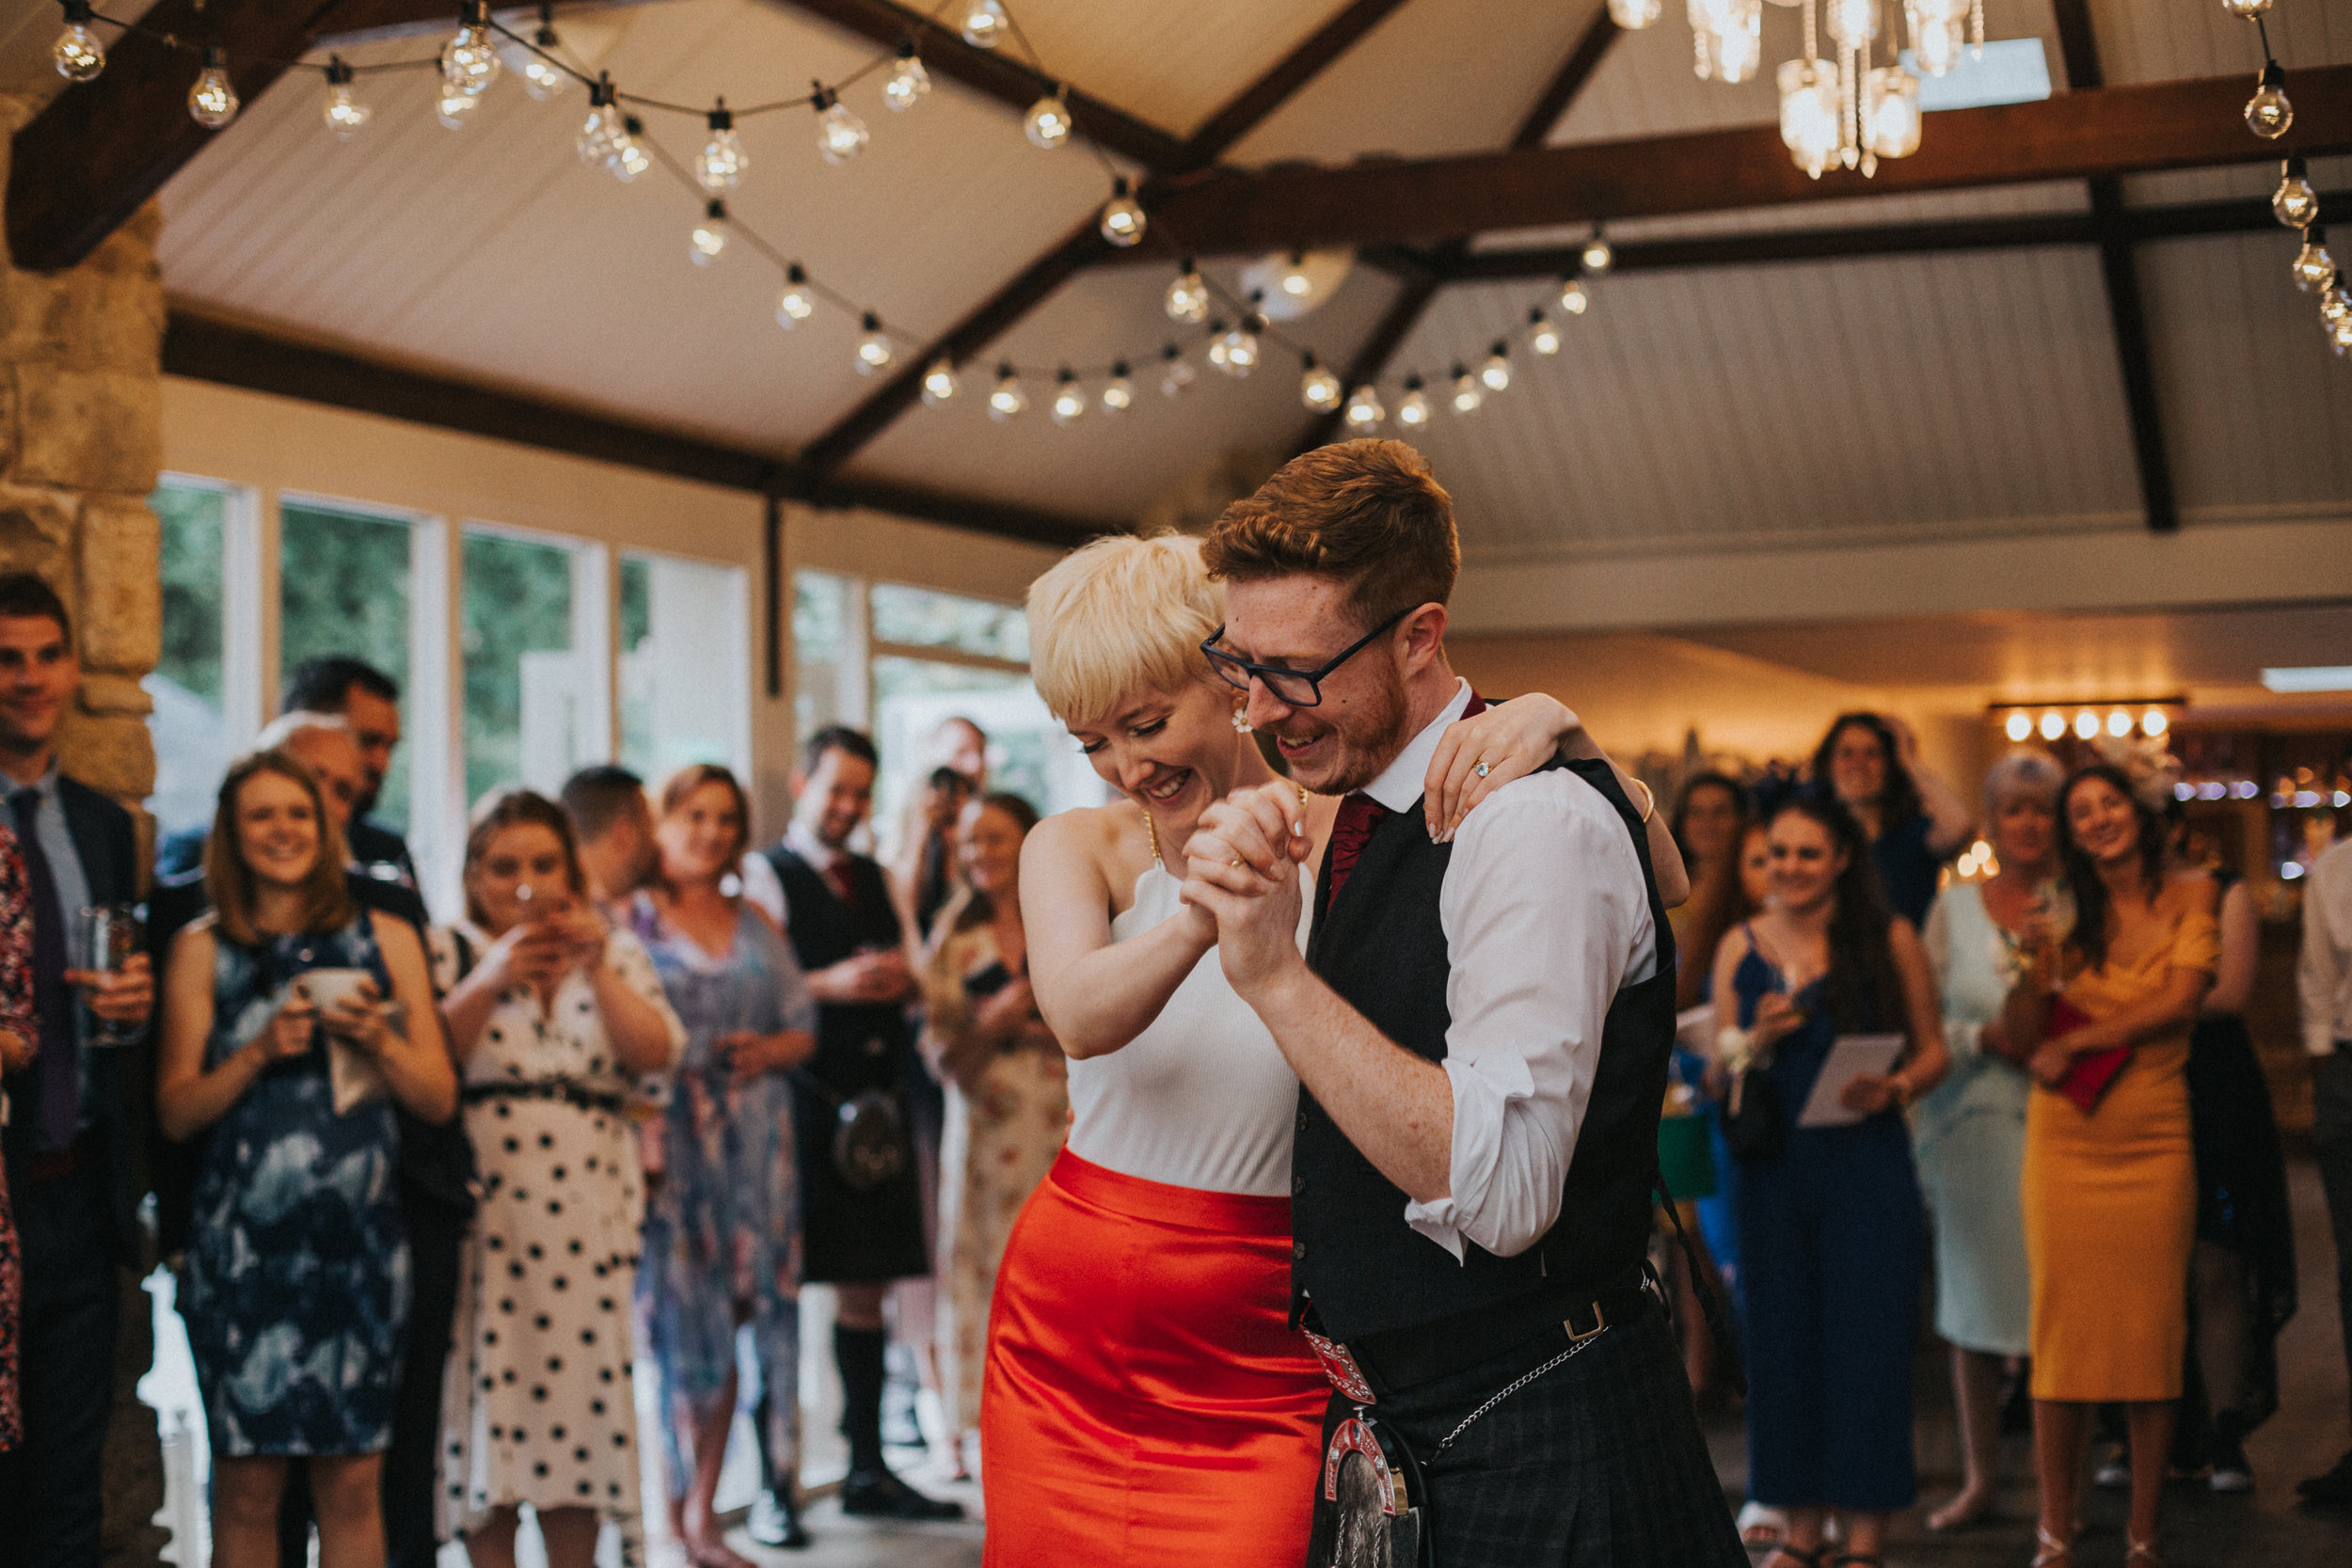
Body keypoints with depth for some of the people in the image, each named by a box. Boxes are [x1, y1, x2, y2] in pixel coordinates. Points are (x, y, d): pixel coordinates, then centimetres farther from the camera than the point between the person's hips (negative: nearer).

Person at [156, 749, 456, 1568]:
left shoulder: (387, 940, 9)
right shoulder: (203, 949, 5)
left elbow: (440, 1097, 9)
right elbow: (176, 1110, 1)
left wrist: (377, 1038, -8)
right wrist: (260, 1052, -12)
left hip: (362, 1240, 1)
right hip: (246, 1244, -1)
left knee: (354, 1482, 3)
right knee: (247, 1483, 0)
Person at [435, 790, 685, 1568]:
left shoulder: (618, 953, 14)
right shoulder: (447, 952, 6)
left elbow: (655, 1052, -2)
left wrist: (597, 969, -12)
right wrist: (490, 982, -16)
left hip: (585, 1219, 2)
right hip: (481, 1212, -2)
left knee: (582, 1386, 1)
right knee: (484, 1387, -3)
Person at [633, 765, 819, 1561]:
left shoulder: (756, 924, 16)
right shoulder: (631, 920, 2)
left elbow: (803, 1030, 16)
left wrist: (767, 1051, -5)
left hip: (753, 1142, 4)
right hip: (669, 1136, -4)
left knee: (735, 1314, 3)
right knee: (682, 1313, -6)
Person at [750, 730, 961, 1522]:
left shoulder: (873, 879, 19)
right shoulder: (765, 876, -2)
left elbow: (906, 986, 24)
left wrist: (902, 979, 2)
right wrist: (830, 985, -20)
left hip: (875, 1101, 6)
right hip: (801, 1105, -6)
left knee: (866, 1286, 10)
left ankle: (868, 1470, 17)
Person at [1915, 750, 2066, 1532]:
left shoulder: (2078, 908, 5)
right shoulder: (1953, 906, 9)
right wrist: (1984, 1037, -10)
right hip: (1973, 1117, 1)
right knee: (1975, 1296, 4)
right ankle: (1979, 1473, 16)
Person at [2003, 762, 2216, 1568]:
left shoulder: (2184, 905, 6)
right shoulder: (2065, 915, 8)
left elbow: (2180, 1001, -8)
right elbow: (2021, 1040, 4)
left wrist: (2075, 1041, -8)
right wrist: (2033, 967, -14)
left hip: (2154, 1146, 0)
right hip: (2065, 1144, 1)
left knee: (2153, 1331, 1)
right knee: (2061, 1329, -1)